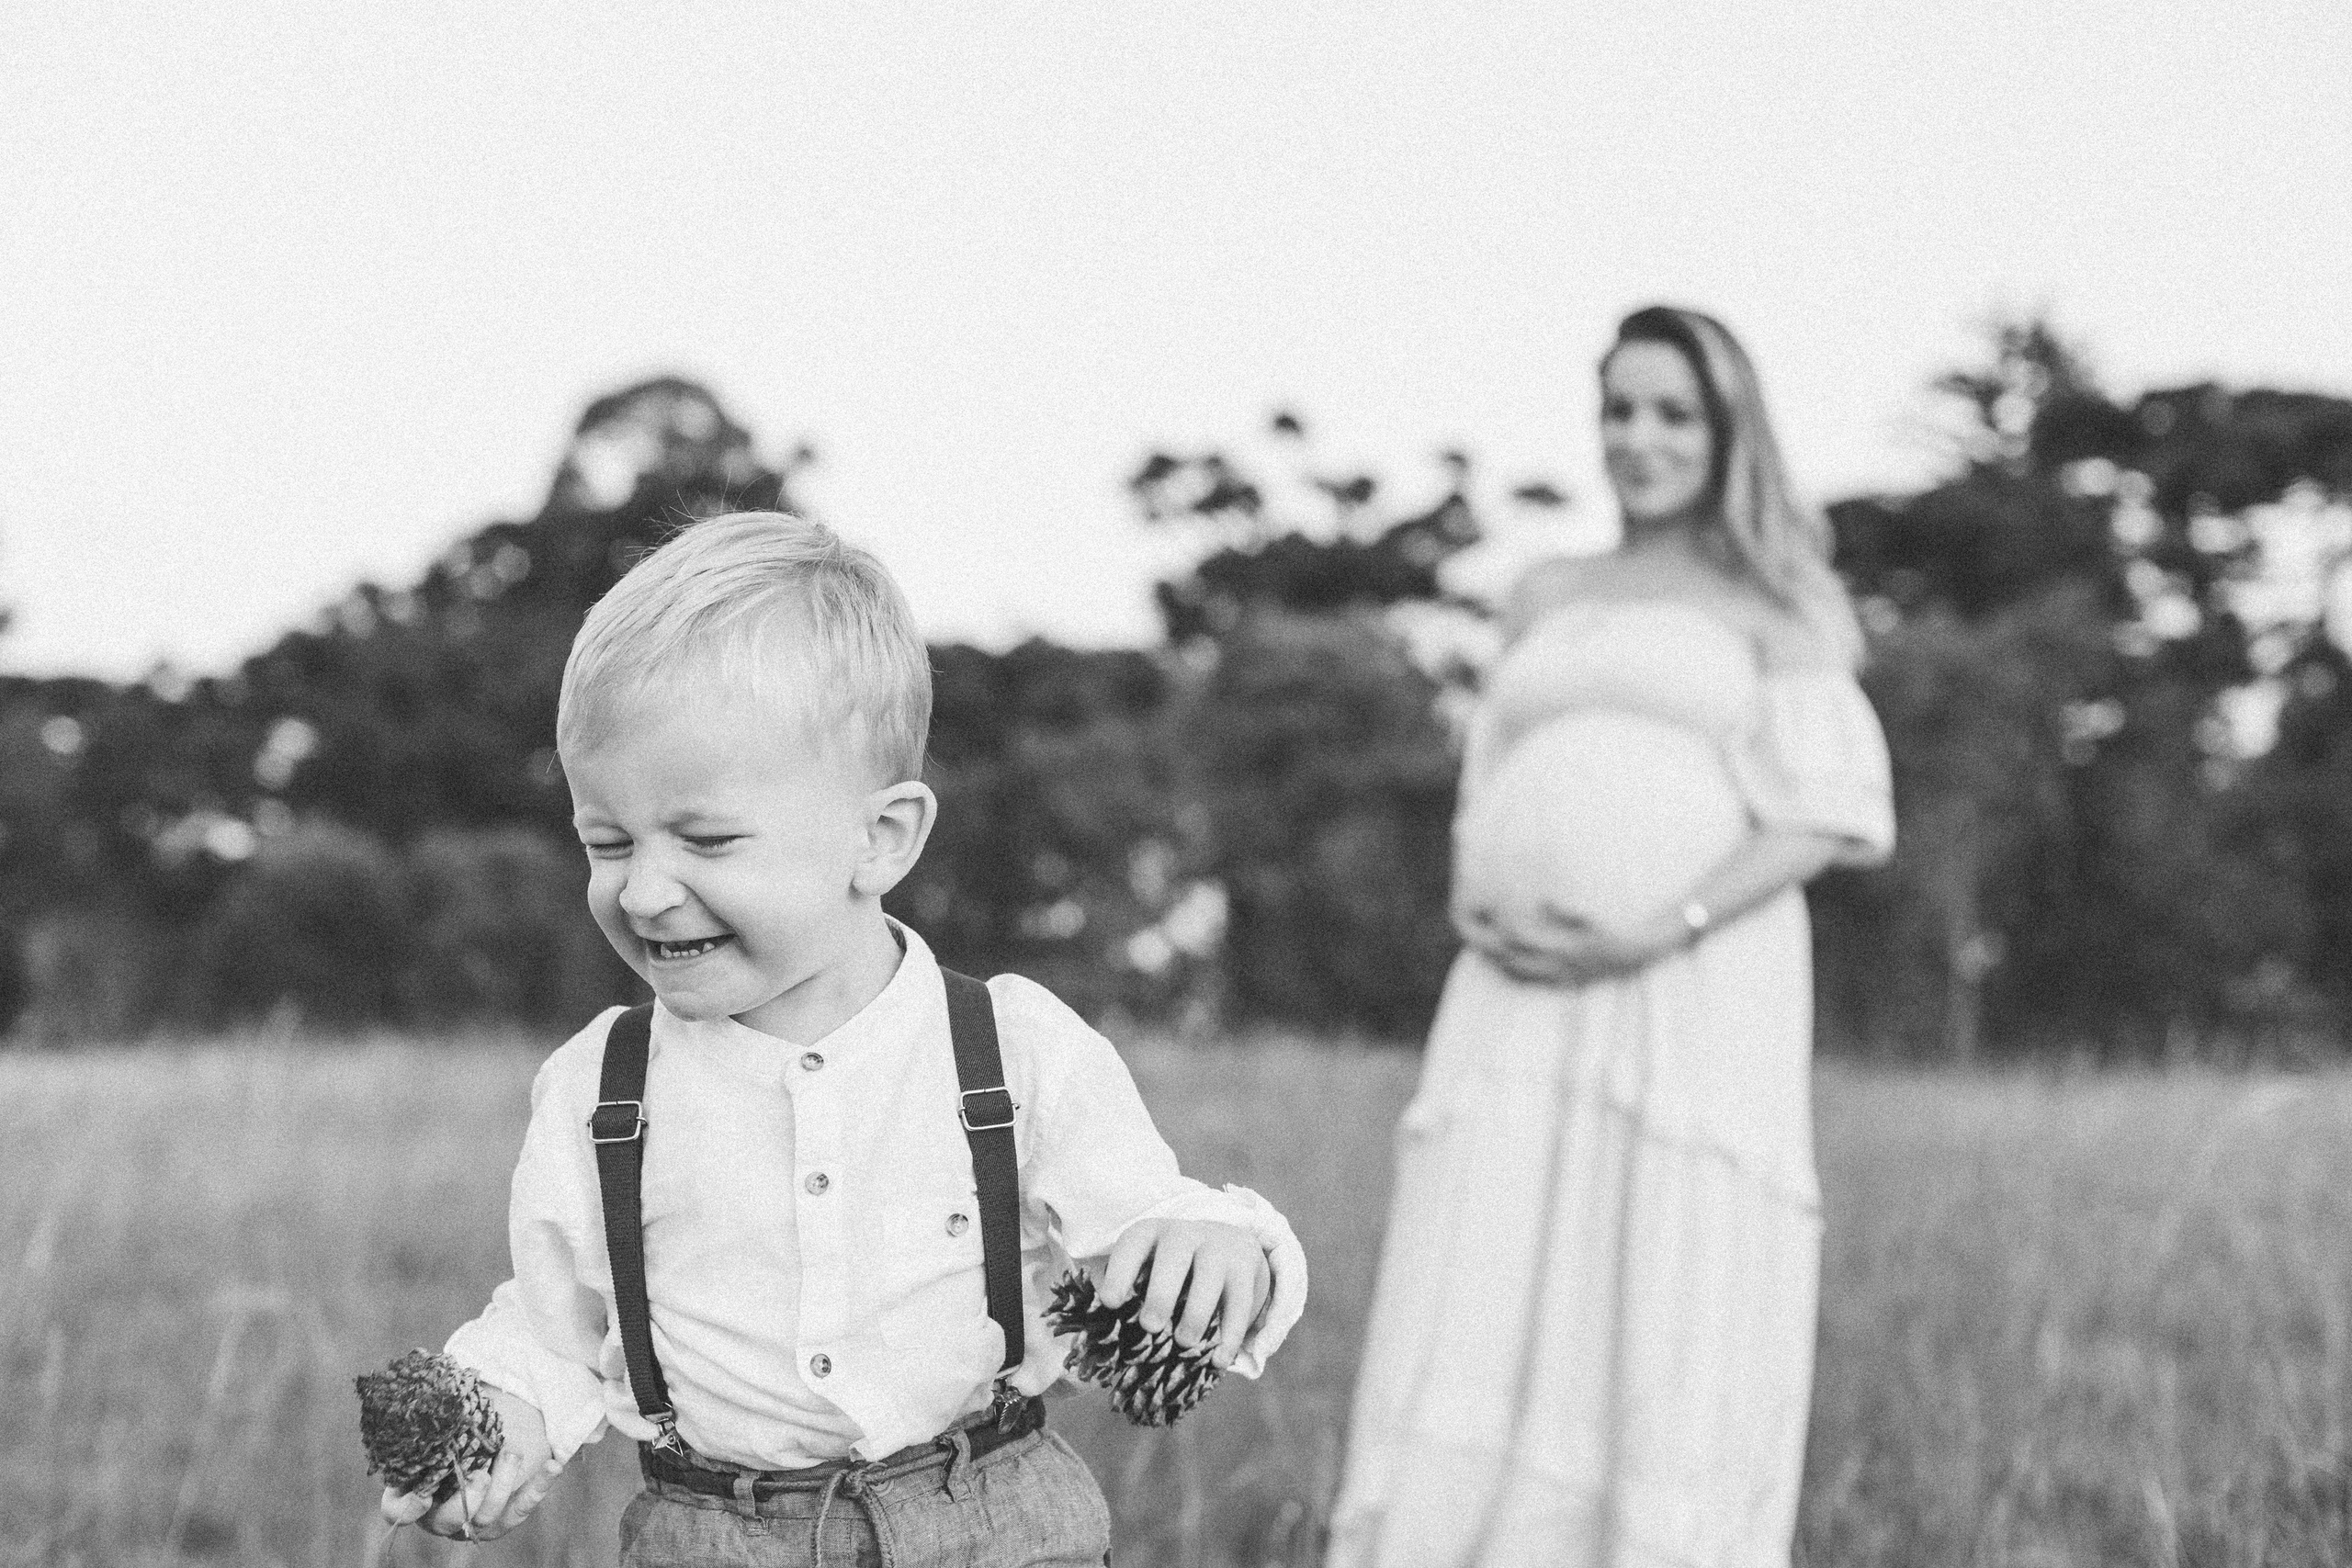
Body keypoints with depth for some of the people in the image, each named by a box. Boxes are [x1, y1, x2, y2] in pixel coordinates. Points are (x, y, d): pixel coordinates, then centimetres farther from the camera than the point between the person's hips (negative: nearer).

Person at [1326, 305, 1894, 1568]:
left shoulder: (1771, 604, 7)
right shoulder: (1545, 600, 21)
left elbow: (1823, 816, -2)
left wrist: (1660, 930, -15)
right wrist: (1471, 905, 0)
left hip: (1698, 995, -4)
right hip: (1524, 999, 4)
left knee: (1676, 1336, -9)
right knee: (1472, 1320, -6)